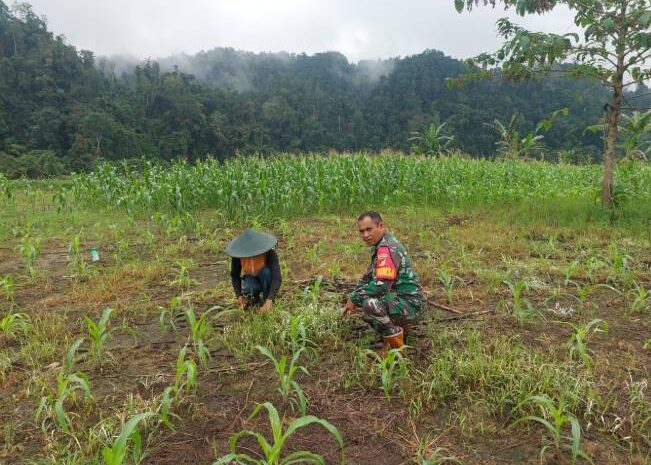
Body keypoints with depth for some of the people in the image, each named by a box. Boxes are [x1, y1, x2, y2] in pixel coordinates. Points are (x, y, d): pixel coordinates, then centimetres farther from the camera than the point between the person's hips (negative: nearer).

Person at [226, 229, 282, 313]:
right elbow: (235, 276, -14)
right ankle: (254, 298, 2)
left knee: (265, 271, -35)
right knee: (249, 288, -34)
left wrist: (269, 301, -50)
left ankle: (266, 298, -11)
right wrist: (239, 295, -29)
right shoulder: (237, 257, -25)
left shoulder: (270, 254, -32)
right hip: (251, 280, 1)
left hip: (266, 283, -1)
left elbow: (277, 278, -39)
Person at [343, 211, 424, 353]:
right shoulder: (380, 246, 12)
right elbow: (368, 277, 20)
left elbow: (381, 285, -29)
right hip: (398, 300, 11)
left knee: (370, 304, -32)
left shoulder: (387, 248, -20)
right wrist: (353, 298, 7)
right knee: (360, 301, 16)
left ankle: (396, 345, -10)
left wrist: (354, 299, -17)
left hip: (410, 305, -10)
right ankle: (400, 328, 16)